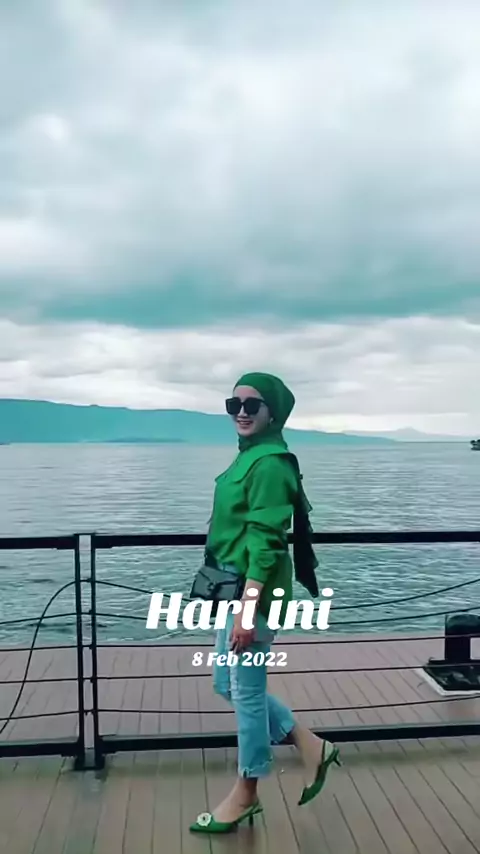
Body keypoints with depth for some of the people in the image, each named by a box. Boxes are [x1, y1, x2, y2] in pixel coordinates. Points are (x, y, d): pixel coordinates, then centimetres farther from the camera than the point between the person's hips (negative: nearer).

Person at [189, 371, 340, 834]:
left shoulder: (270, 464, -18)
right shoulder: (248, 456, 11)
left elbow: (266, 542, -22)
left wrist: (248, 610, -23)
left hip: (254, 591, -10)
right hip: (235, 585, 10)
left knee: (246, 691, 6)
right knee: (227, 684, 20)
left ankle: (246, 794, 27)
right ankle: (311, 746, 31)